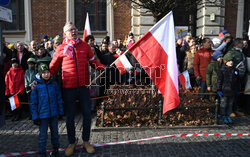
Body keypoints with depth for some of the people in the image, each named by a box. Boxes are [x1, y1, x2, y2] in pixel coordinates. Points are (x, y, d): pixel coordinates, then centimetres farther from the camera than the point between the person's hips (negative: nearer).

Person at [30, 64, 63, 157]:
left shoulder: (54, 84, -2)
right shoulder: (36, 86, -8)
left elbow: (59, 98, 6)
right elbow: (33, 103, -3)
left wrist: (61, 112, 6)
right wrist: (35, 116, -5)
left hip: (54, 114, 3)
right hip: (42, 115, -2)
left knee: (55, 132, 17)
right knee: (43, 135, 5)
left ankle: (55, 149, 36)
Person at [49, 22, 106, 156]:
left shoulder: (85, 46, 6)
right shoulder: (61, 48, 1)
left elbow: (93, 62, 10)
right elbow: (53, 67, 7)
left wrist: (104, 68, -6)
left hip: (83, 86, 2)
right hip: (68, 88, -1)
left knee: (87, 114, 7)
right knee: (70, 116, 9)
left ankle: (86, 141, 27)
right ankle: (72, 142, 29)